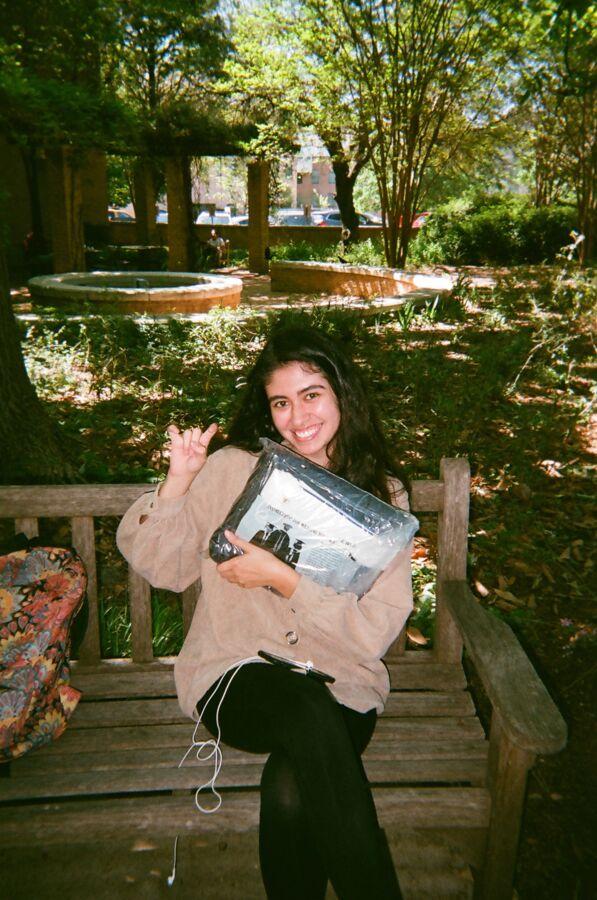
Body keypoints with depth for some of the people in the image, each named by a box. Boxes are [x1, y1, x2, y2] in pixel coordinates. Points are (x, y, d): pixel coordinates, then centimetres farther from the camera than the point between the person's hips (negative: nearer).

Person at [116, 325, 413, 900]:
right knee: (308, 712, -32)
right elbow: (160, 566, 5)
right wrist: (178, 482, -10)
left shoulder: (383, 494, 1)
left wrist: (283, 579, -17)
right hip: (236, 673, 0)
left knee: (291, 792, -31)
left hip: (342, 684, 0)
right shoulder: (233, 469, 1)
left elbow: (376, 630, -7)